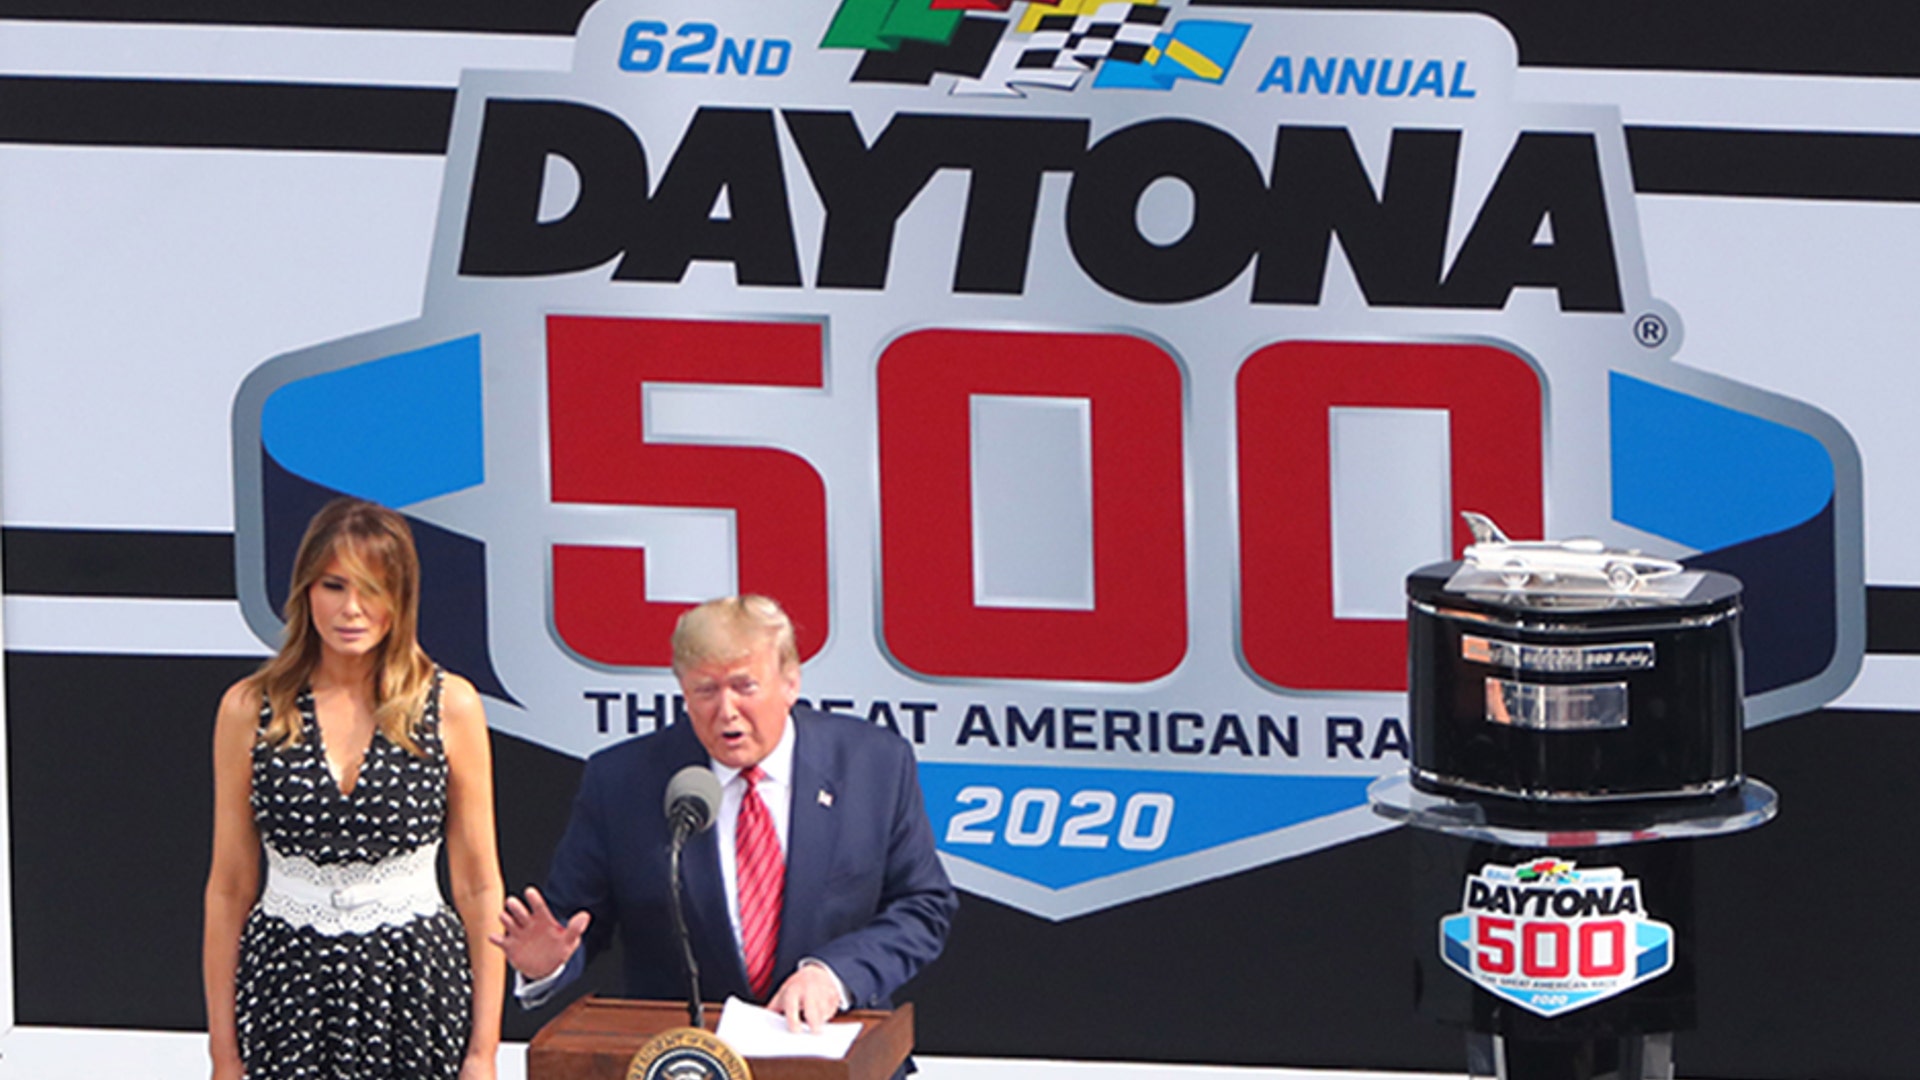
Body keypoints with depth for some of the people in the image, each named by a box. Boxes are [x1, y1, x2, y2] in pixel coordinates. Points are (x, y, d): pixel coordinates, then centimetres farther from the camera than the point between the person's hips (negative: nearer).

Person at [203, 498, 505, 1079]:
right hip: (290, 988, 1)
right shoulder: (250, 710, 3)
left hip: (417, 986, -1)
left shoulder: (449, 705, 1)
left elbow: (480, 888, 4)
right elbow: (229, 887, 7)